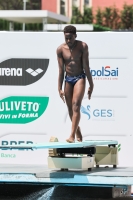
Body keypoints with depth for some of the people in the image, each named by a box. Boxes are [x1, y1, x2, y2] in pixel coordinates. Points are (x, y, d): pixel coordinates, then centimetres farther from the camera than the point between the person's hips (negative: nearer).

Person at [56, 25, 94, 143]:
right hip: (68, 80, 3)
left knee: (76, 105, -18)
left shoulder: (82, 46, -8)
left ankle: (72, 135, -24)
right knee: (70, 109, 6)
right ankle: (78, 132, 26)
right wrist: (60, 89, -3)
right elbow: (61, 70, -2)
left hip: (80, 78, -3)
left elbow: (86, 66, -7)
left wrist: (91, 85, -6)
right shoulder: (60, 49, -4)